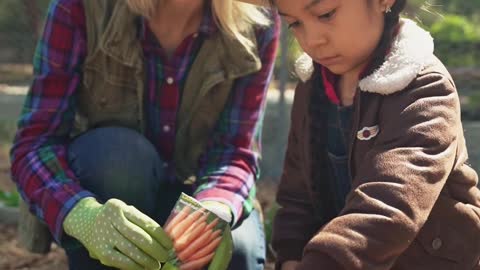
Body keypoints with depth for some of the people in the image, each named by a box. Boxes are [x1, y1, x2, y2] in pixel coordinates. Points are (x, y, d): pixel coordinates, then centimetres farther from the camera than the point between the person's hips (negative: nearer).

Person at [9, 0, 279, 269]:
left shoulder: (256, 28, -18)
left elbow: (234, 151, -19)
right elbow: (33, 142, -25)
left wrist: (213, 212, -43)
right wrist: (84, 214, -47)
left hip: (196, 192, 1)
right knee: (118, 152, -33)